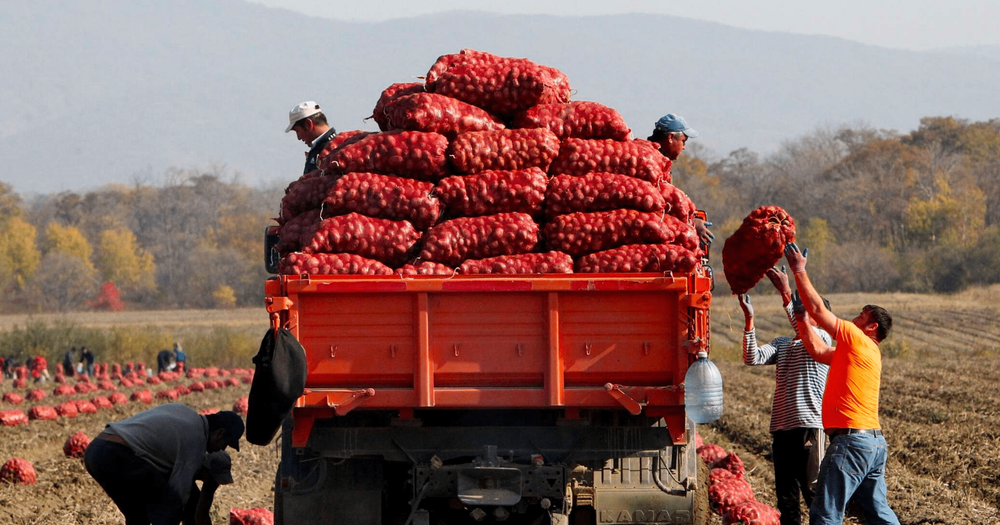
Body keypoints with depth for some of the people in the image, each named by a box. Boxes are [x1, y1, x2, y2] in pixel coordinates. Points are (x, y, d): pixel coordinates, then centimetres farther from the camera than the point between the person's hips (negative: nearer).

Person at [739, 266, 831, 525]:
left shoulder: (823, 339, 1)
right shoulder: (781, 345, 19)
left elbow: (804, 332, -22)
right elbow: (752, 358, 3)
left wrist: (786, 294, -27)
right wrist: (749, 318, -7)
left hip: (809, 426, -7)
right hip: (781, 428, 7)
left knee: (813, 492, -7)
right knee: (786, 496, 8)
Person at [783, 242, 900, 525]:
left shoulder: (859, 341, -6)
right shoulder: (866, 353, 19)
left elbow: (818, 310, -7)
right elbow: (817, 350, 25)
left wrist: (799, 271, 1)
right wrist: (800, 315, 23)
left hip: (851, 440, -10)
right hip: (874, 443, 10)